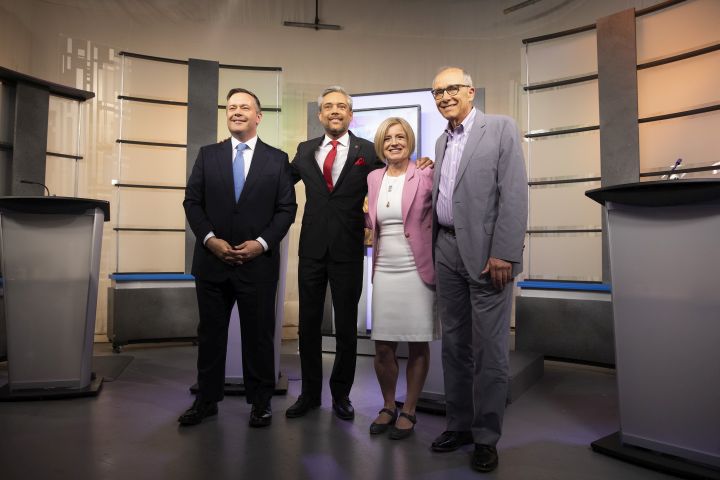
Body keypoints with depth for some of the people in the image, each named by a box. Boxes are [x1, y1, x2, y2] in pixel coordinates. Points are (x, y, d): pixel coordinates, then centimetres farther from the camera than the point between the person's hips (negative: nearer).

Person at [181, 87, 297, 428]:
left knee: (259, 334, 7)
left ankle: (260, 402, 22)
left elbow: (286, 208, 0)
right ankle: (207, 399, 27)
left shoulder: (277, 159, 4)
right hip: (212, 260, 2)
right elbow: (192, 202, 5)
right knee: (210, 332, 12)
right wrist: (210, 239, -9)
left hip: (259, 262, -2)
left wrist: (262, 243, -12)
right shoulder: (208, 155, 9)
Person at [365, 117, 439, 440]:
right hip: (384, 271, 4)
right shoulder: (373, 178, 10)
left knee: (418, 345, 6)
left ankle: (409, 411, 23)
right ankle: (388, 407, 28)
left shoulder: (425, 175, -3)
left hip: (417, 270, -3)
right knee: (383, 347, 6)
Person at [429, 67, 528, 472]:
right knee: (455, 343, 12)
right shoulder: (442, 141, 18)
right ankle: (460, 424, 24)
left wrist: (503, 254, -17)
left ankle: (487, 436, 13)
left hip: (486, 252, -6)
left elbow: (514, 194, -10)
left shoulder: (501, 128, -1)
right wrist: (433, 250, 8)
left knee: (489, 348, 0)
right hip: (447, 251, 6)